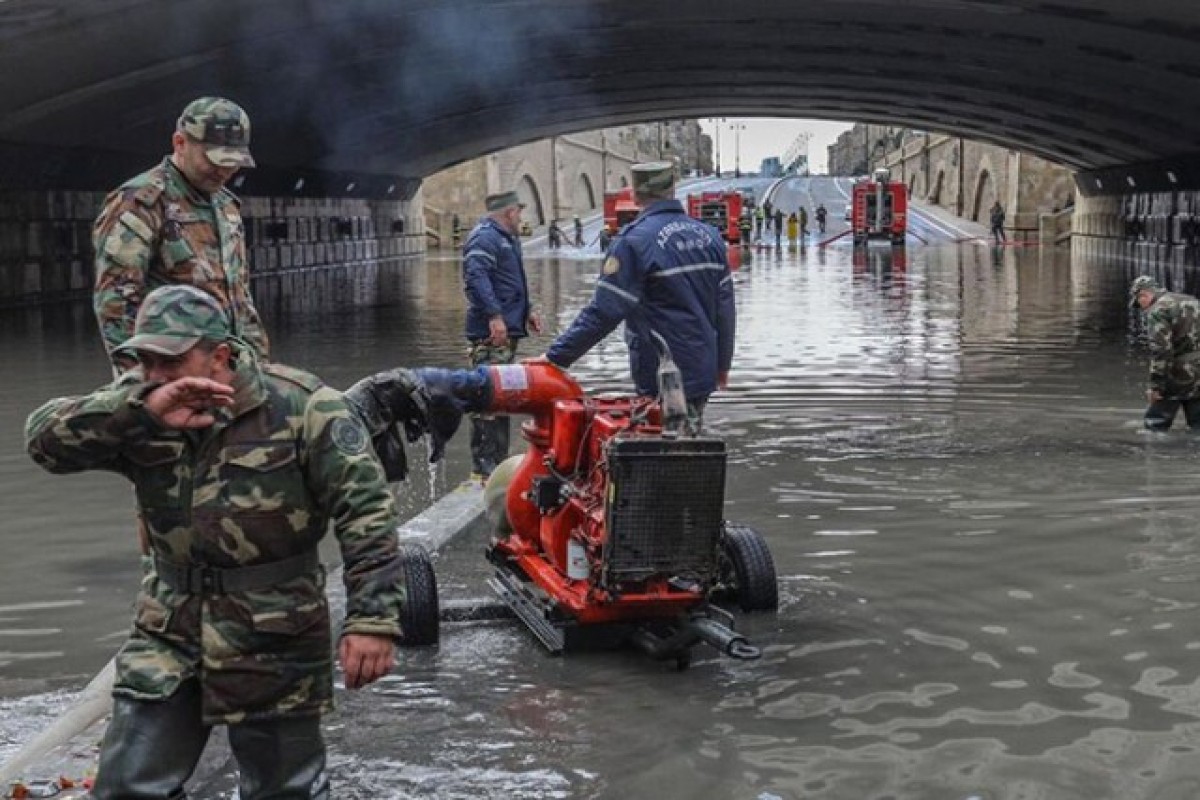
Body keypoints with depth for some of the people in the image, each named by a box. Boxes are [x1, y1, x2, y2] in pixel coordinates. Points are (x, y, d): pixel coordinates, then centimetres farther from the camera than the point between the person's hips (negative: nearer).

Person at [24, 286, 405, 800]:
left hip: (275, 639, -4)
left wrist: (373, 620, -22)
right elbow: (44, 439, -15)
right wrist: (140, 410, -30)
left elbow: (366, 512, -14)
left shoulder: (301, 406, -13)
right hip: (170, 627, 4)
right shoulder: (138, 404, -1)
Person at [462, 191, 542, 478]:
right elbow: (476, 278, -24)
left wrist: (527, 311, 30)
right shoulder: (484, 238, -11)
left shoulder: (507, 239, 23)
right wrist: (494, 315, -31)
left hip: (508, 331, 11)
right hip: (491, 333, -11)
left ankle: (498, 459, 20)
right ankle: (484, 462, -12)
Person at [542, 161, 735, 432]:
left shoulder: (635, 240, -14)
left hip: (662, 381, -7)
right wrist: (722, 363, 21)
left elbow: (604, 312, -19)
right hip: (702, 377, 7)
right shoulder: (708, 235, 7)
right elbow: (725, 306, 9)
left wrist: (555, 357, -15)